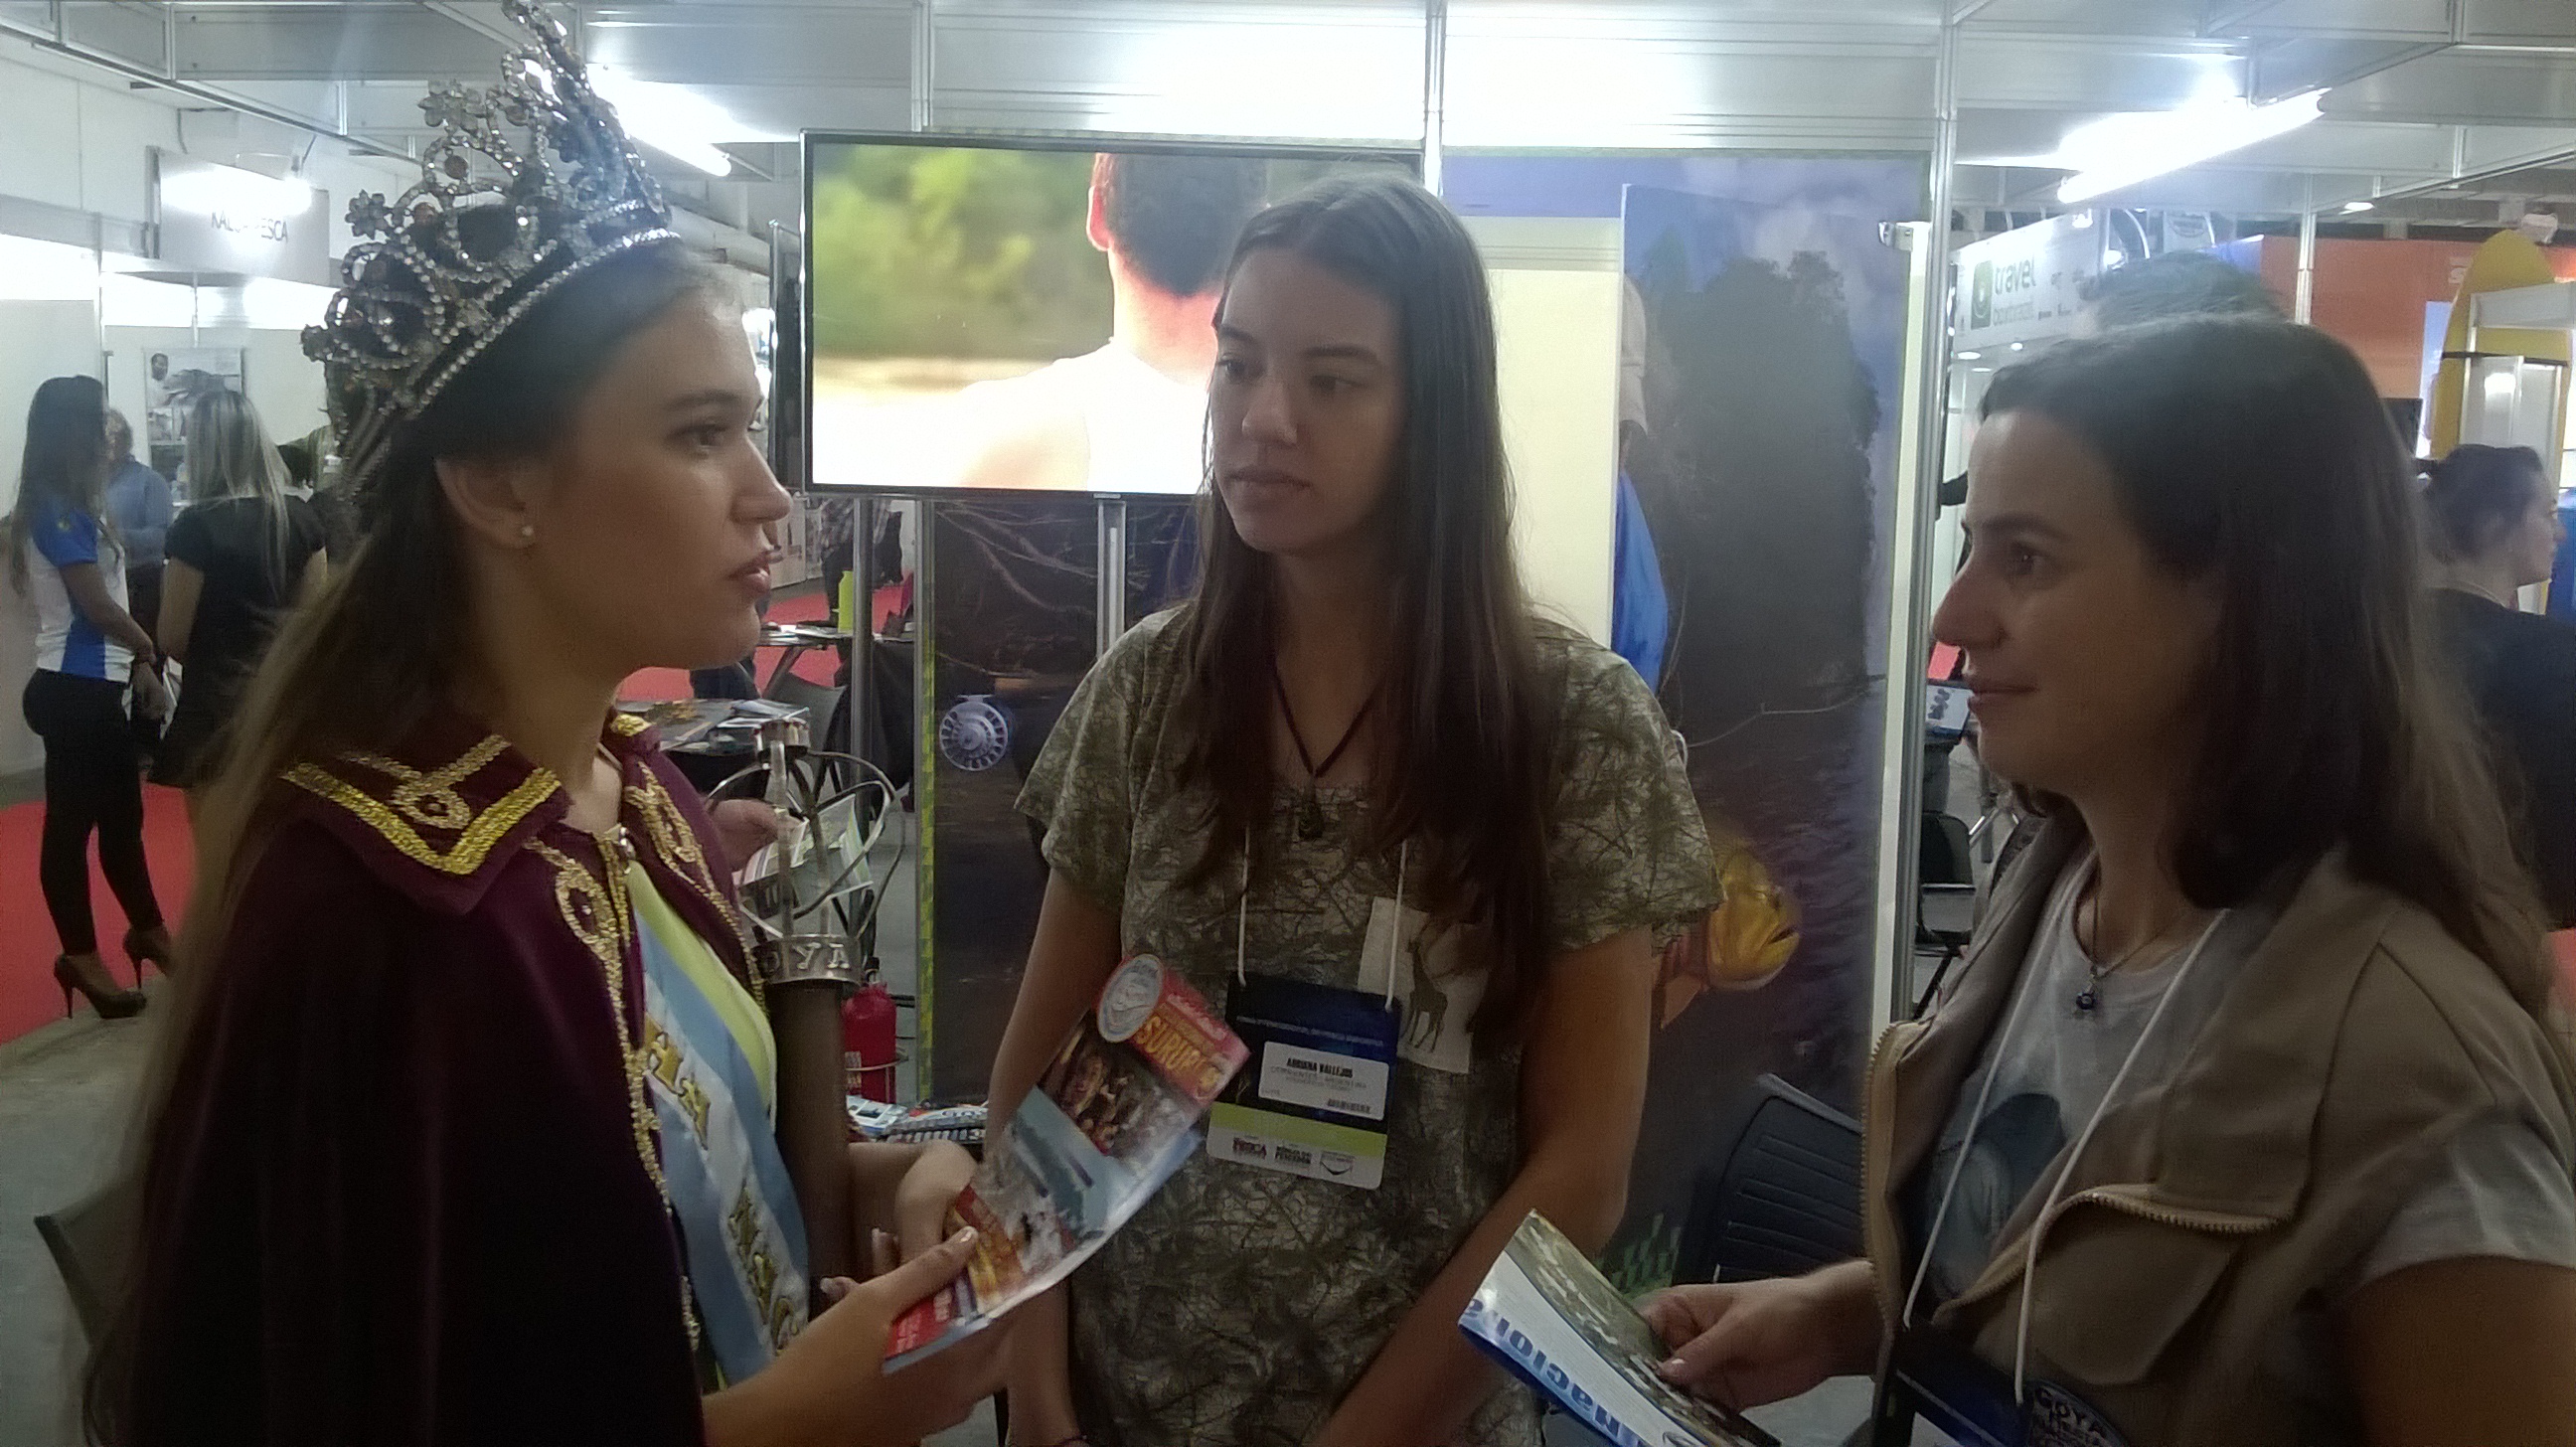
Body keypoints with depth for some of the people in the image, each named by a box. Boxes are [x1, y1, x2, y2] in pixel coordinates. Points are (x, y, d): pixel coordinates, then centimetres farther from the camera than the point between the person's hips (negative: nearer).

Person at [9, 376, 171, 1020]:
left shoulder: (75, 505, 13)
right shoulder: (57, 510, -15)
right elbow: (97, 608, -15)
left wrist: (139, 667, 9)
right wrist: (154, 651, 0)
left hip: (93, 687, 9)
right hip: (73, 691, -9)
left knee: (122, 814, 18)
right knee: (72, 821, 2)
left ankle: (146, 929, 30)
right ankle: (81, 956, 11)